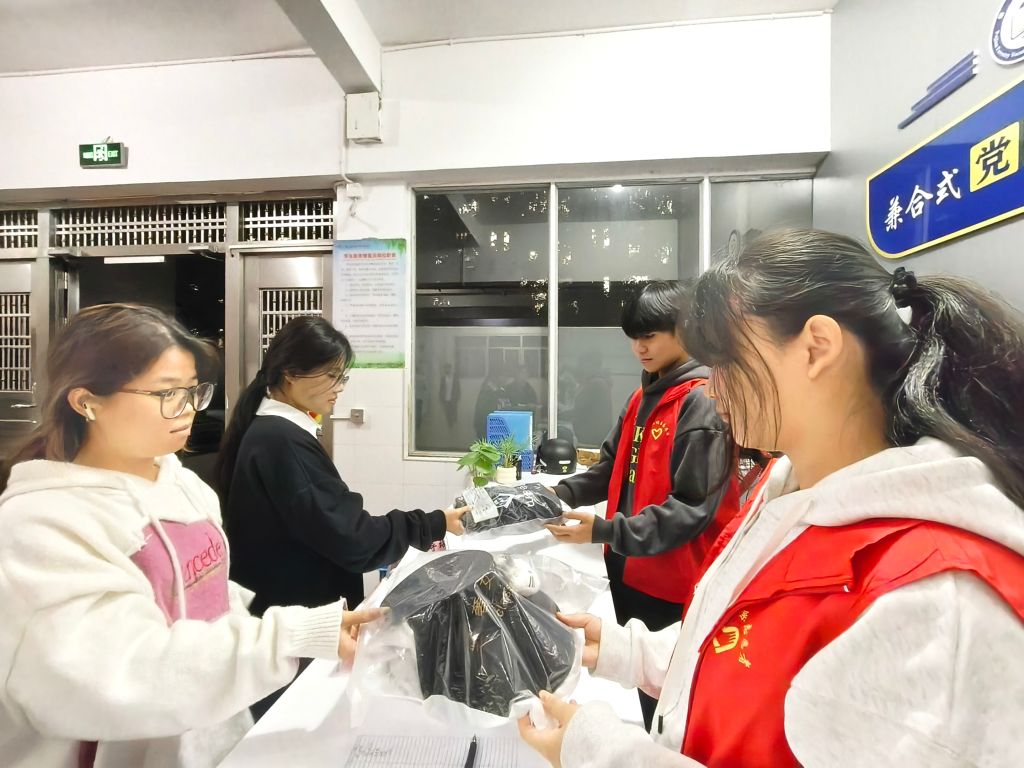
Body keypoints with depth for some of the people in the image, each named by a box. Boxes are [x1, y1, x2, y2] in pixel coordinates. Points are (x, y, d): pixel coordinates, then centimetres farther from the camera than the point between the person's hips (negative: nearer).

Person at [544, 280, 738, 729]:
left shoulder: (702, 403, -18)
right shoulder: (643, 397, 8)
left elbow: (693, 509, -22)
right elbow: (612, 468, 13)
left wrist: (605, 531, -27)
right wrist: (562, 494, -3)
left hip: (673, 586, -8)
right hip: (631, 571, 8)